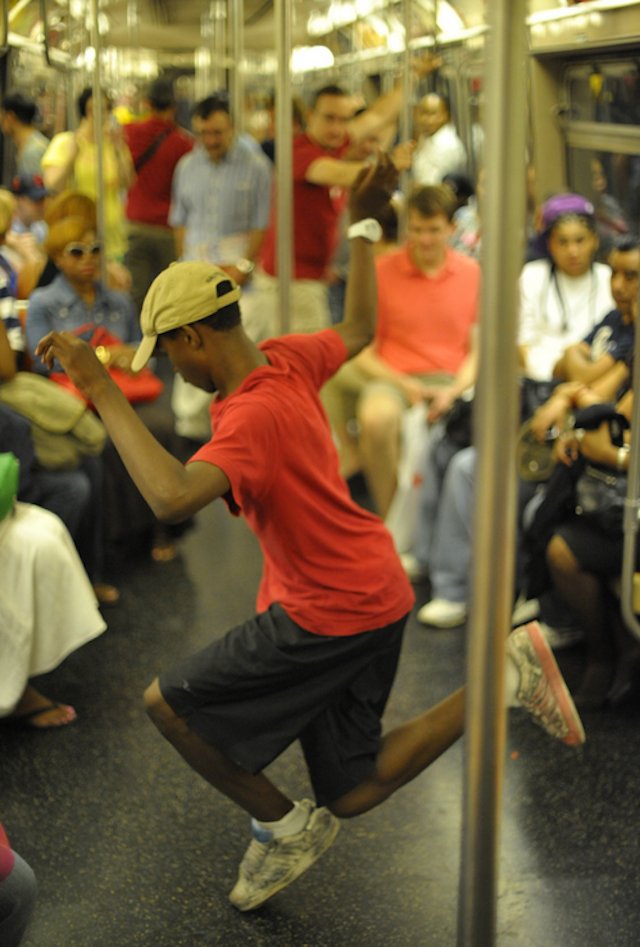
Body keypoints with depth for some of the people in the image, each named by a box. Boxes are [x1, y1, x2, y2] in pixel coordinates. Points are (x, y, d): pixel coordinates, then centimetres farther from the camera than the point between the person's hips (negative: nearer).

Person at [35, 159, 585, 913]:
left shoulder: (252, 414, -25)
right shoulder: (285, 358, 2)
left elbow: (172, 498, -41)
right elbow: (358, 330, 22)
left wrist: (102, 392, -35)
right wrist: (361, 224, 27)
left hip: (329, 616, -9)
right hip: (374, 594, 9)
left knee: (168, 704, 0)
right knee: (352, 794, 14)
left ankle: (283, 827, 14)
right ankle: (504, 670, 7)